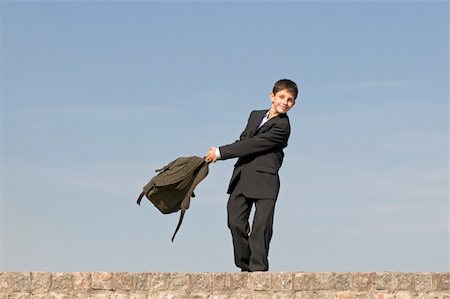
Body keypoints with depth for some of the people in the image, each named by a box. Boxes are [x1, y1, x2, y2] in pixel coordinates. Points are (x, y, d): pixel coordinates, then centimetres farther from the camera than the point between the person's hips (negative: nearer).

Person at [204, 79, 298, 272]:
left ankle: (258, 269, -6)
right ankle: (245, 267, 13)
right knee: (236, 223, 3)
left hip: (264, 181, -7)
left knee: (261, 227, -9)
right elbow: (243, 140, 15)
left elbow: (253, 145, -14)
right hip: (242, 176, 7)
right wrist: (218, 153, -4)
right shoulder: (256, 115, 17)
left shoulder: (281, 126, -10)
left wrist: (220, 152, -10)